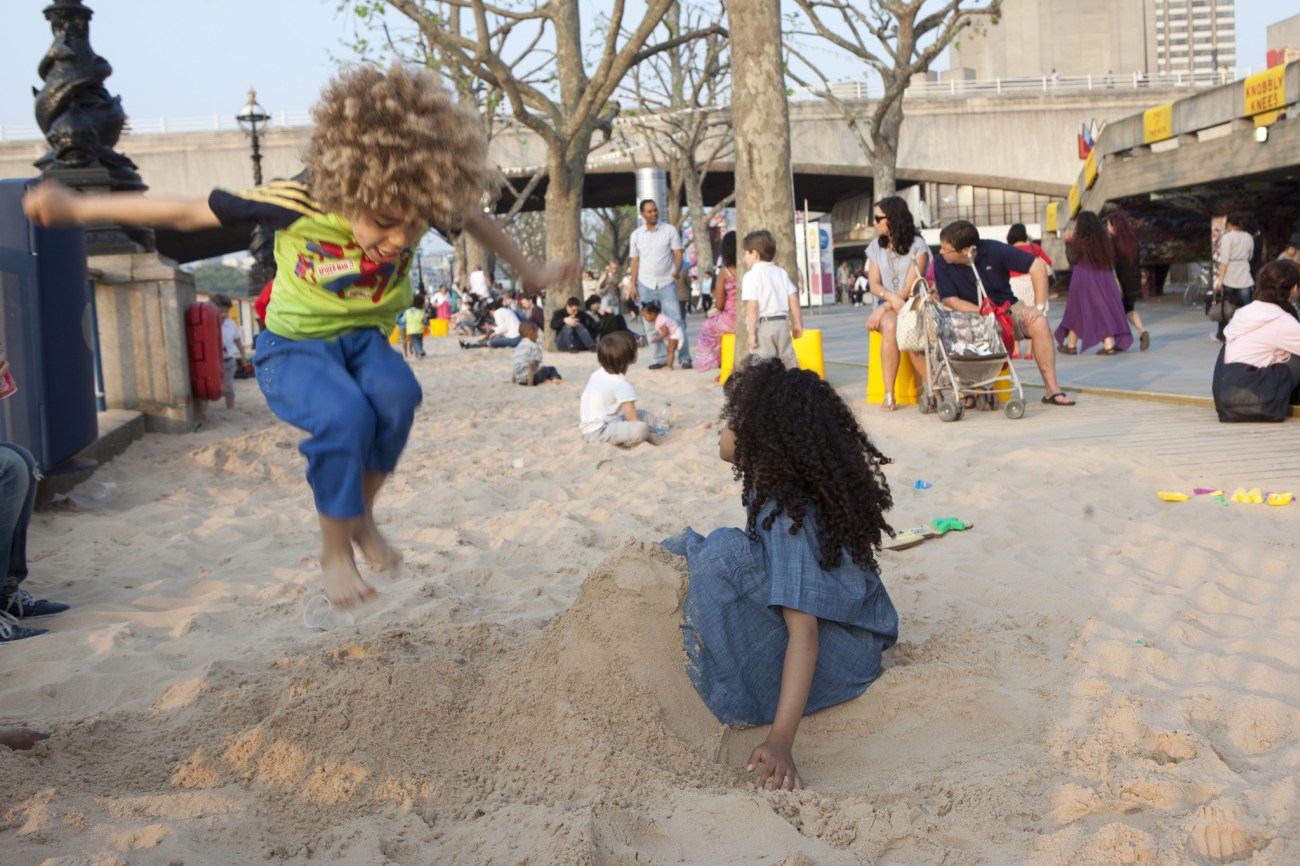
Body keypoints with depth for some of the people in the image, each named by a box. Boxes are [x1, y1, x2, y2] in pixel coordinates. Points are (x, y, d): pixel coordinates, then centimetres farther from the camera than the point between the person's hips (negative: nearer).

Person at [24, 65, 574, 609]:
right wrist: (76, 209, -11)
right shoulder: (295, 205, -27)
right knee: (345, 415, -33)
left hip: (363, 338, 3)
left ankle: (363, 515, -9)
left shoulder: (418, 202, -18)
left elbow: (472, 221, 6)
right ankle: (335, 551, -12)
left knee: (397, 393, -31)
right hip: (294, 345, -3)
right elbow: (187, 212, -16)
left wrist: (528, 272, 18)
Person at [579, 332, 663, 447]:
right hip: (597, 432, -11)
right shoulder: (622, 385, -17)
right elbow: (633, 421, -17)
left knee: (642, 414, 21)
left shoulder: (598, 374, 10)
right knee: (642, 428, -34)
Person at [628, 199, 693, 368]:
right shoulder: (636, 235, 7)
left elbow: (677, 254, -1)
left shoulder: (669, 230, 1)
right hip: (646, 286, 2)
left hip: (667, 283, -2)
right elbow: (635, 262, 10)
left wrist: (677, 270, -21)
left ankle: (684, 358, -4)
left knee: (675, 322, -6)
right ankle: (659, 358, 9)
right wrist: (633, 286, 4)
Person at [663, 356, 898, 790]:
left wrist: (780, 740, -43)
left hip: (841, 652, -9)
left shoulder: (789, 514, -30)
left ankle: (729, 702, -17)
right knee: (680, 548, 9)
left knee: (725, 552, -31)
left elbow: (804, 632, -36)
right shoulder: (769, 489, -4)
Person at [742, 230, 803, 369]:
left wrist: (752, 333, -15)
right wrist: (797, 324, 15)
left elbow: (752, 306, -14)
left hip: (763, 325, -6)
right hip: (782, 323, 6)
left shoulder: (751, 276, -6)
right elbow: (793, 299, 8)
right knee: (789, 361, 12)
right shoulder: (781, 273, 12)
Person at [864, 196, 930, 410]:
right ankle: (888, 396, -35)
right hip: (887, 307, 3)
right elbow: (874, 285, 3)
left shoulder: (917, 246, -2)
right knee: (890, 326, -34)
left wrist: (882, 309, -18)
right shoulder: (876, 247, 12)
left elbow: (910, 289, -9)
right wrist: (891, 297, -19)